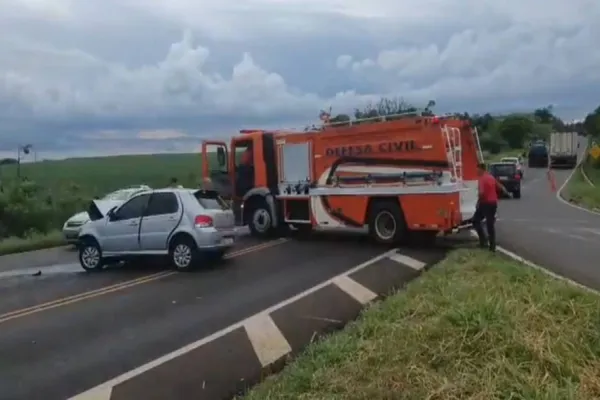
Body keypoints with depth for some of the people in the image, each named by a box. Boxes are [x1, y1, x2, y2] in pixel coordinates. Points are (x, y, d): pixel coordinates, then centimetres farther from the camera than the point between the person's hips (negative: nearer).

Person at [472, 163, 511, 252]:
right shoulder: (491, 177, 12)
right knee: (490, 224, 10)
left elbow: (481, 192, -25)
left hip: (485, 203, -8)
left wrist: (478, 202, -12)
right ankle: (492, 246, 11)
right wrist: (507, 193, 38)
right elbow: (500, 186, 23)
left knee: (476, 220, 8)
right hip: (493, 203, 8)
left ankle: (484, 240, 1)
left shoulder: (482, 178, -14)